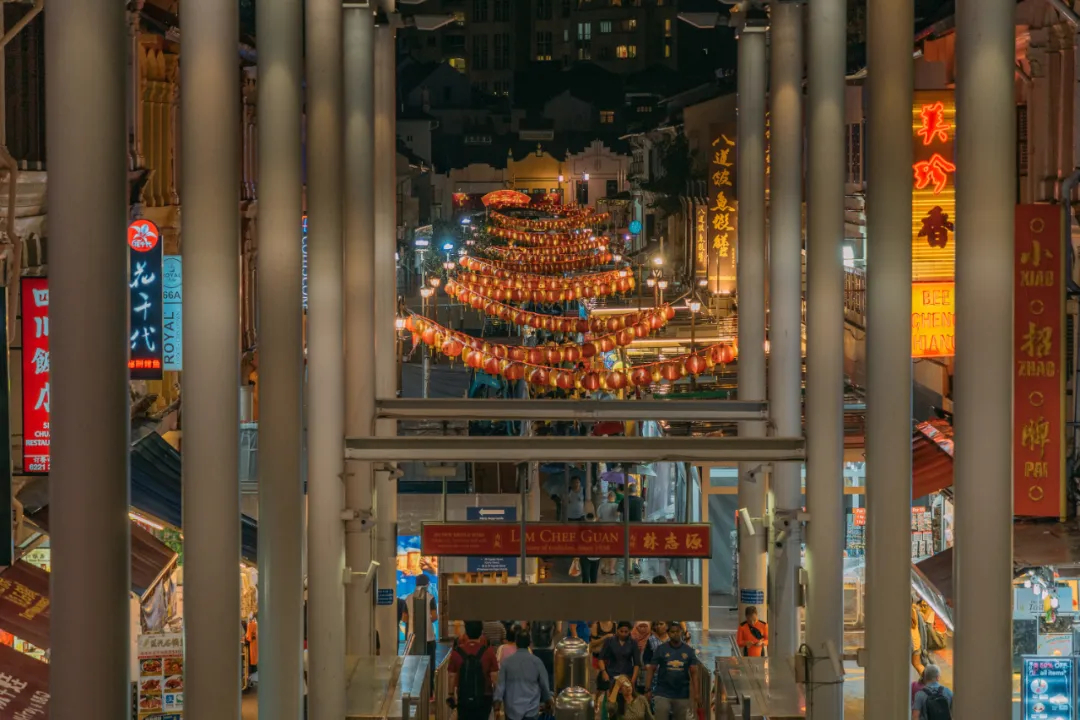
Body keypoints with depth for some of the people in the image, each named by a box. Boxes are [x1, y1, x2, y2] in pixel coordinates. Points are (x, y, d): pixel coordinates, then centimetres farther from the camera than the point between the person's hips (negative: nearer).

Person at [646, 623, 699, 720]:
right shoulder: (661, 650, -2)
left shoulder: (688, 651, 2)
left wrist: (696, 693, -9)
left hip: (682, 694, 2)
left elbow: (694, 673, 0)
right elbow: (652, 670, 0)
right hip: (663, 693, -2)